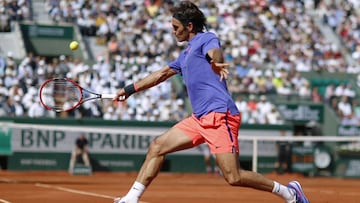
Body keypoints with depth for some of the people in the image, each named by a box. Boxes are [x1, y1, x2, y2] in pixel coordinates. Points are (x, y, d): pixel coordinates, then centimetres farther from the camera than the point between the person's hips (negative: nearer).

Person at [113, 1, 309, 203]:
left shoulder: (207, 39, -2)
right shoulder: (186, 54, 25)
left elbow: (215, 53, -26)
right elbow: (162, 74, 37)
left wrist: (216, 63, -51)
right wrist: (130, 89, 41)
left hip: (219, 115, -9)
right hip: (199, 118, 9)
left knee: (234, 177, -15)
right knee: (157, 146, 6)